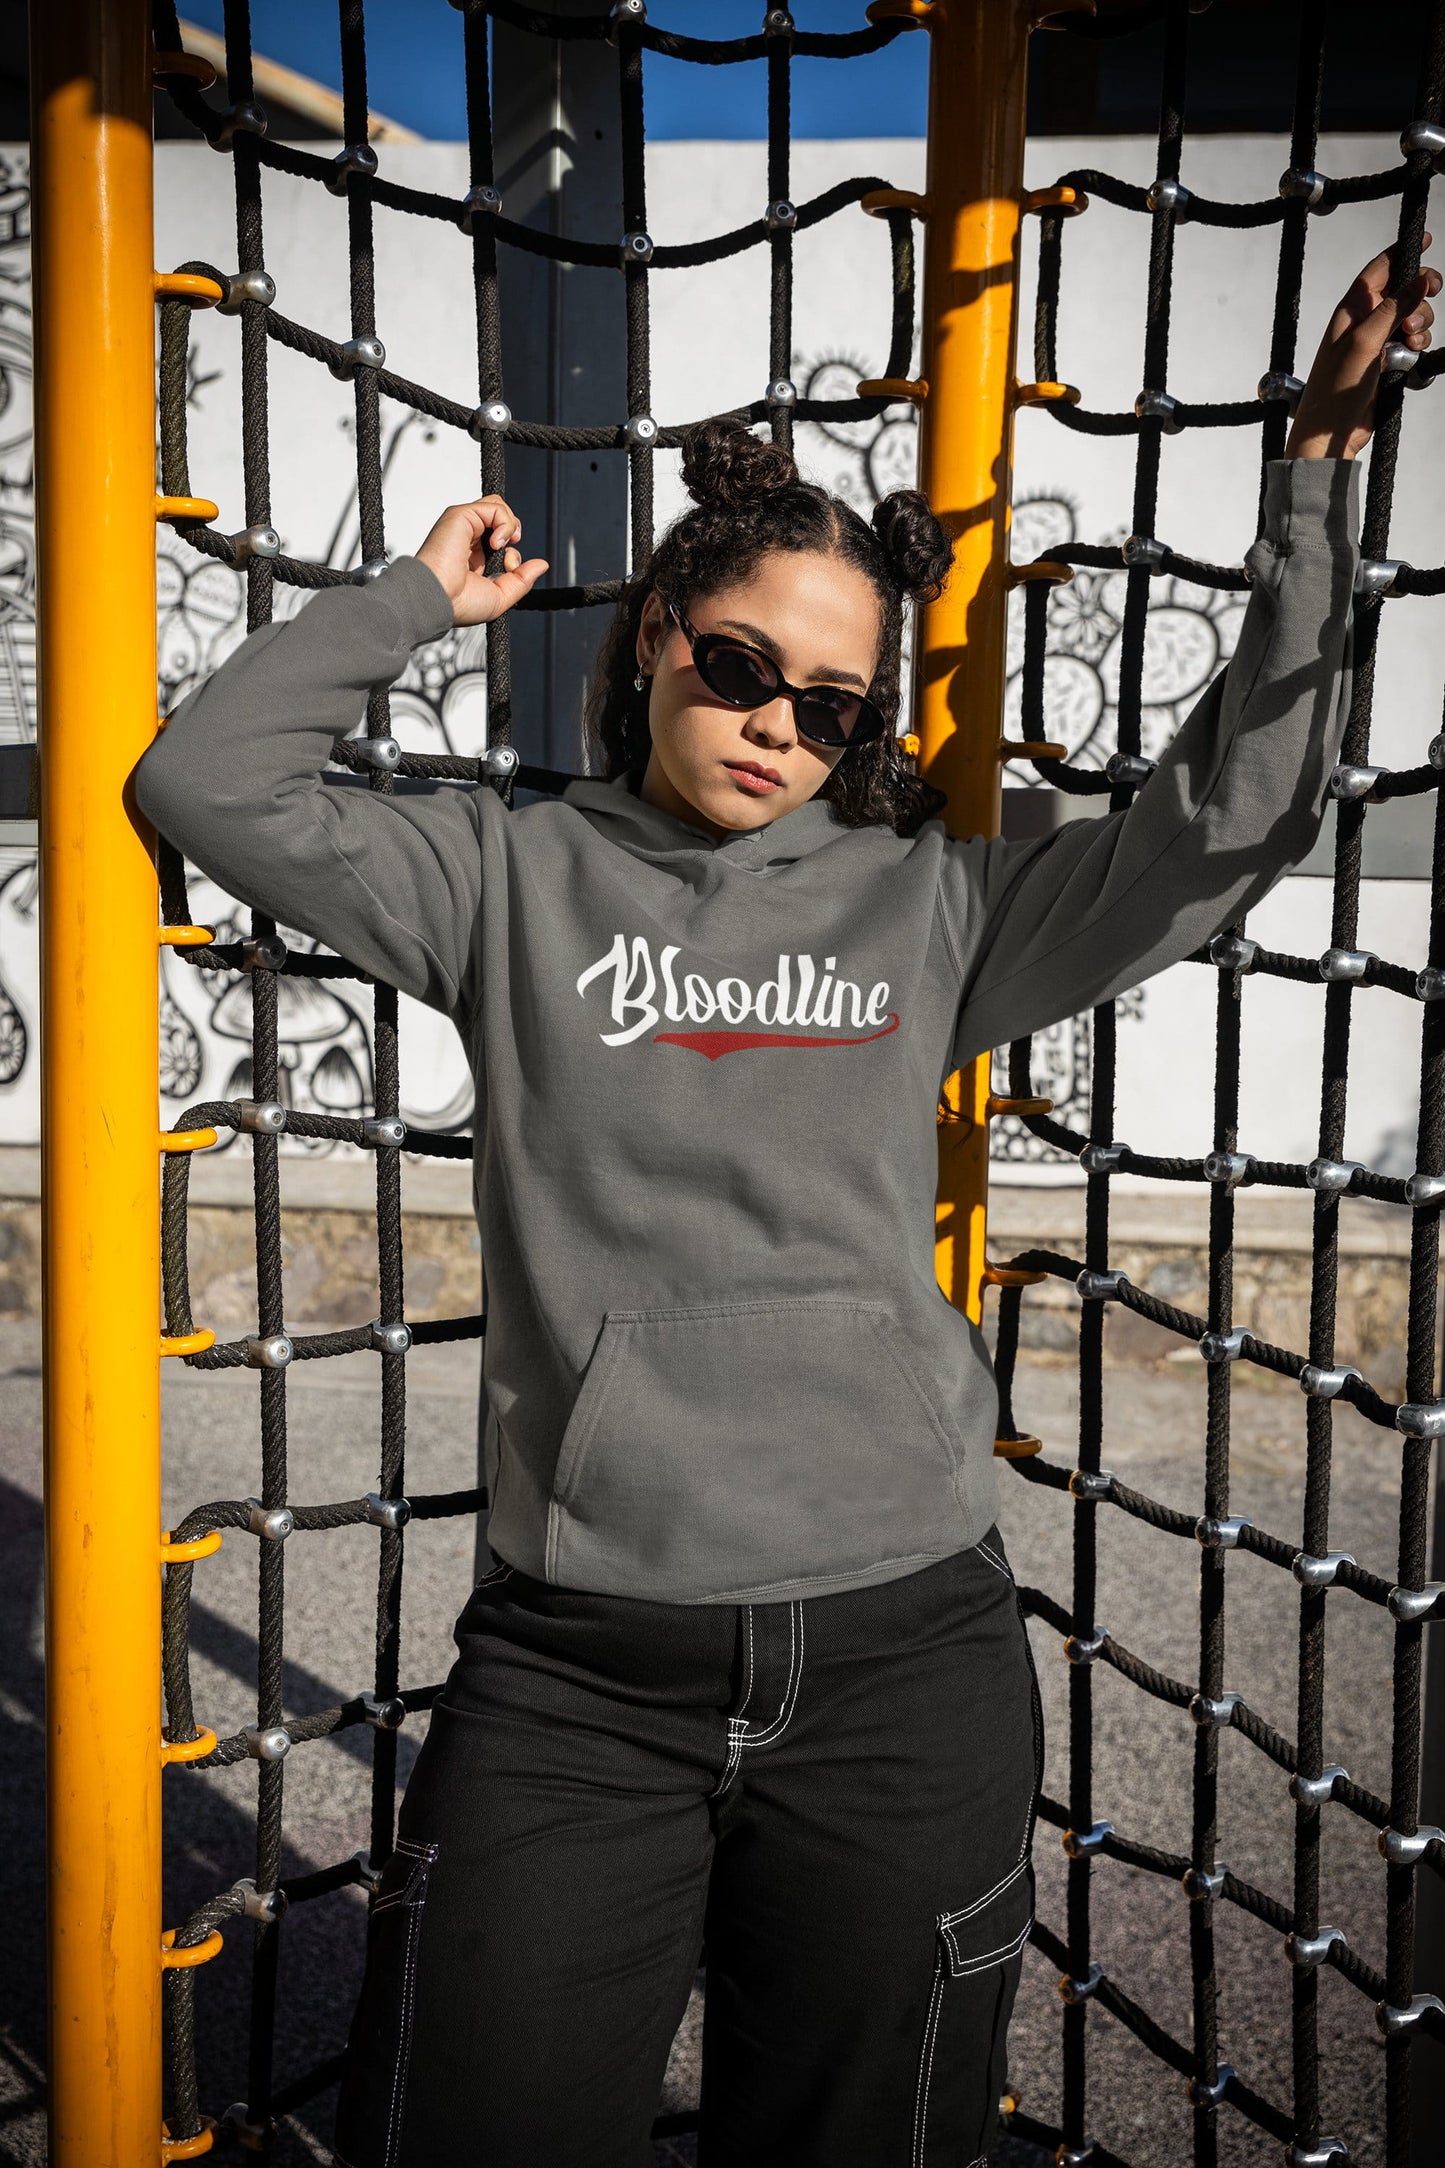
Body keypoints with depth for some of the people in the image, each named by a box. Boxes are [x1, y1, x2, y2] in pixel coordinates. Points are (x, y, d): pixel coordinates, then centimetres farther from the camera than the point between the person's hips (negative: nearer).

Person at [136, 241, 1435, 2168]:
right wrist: (417, 599, 3)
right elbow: (210, 782, 3)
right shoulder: (519, 878, 5)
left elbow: (1232, 818, 6)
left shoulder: (931, 905, 6)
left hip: (904, 1655, 2)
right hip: (574, 1666, -1)